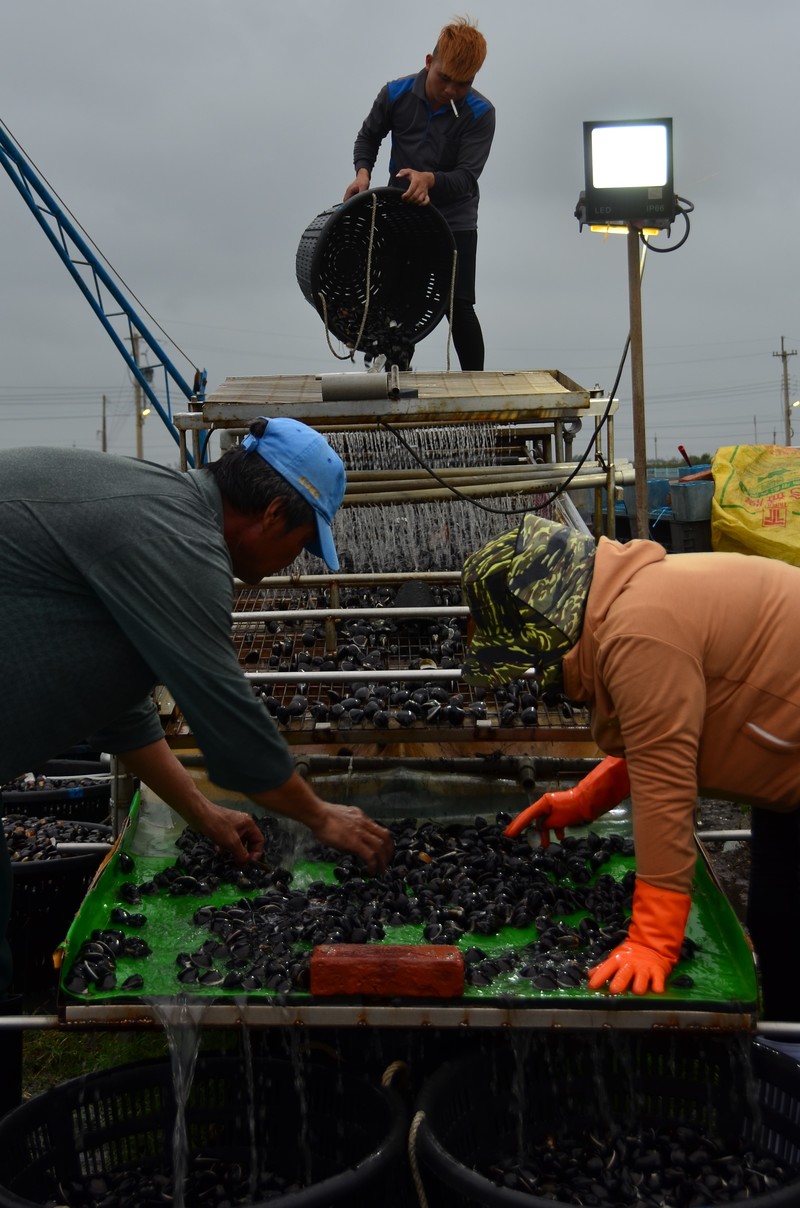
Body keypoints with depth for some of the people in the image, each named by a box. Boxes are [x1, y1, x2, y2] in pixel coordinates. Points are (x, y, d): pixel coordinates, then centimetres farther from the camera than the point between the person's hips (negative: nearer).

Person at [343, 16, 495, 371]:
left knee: (459, 307, -7)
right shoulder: (396, 94, -9)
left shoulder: (480, 113, -15)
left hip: (455, 221, -2)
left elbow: (466, 176, -20)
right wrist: (363, 171, -13)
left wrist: (430, 179, -39)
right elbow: (369, 136, 7)